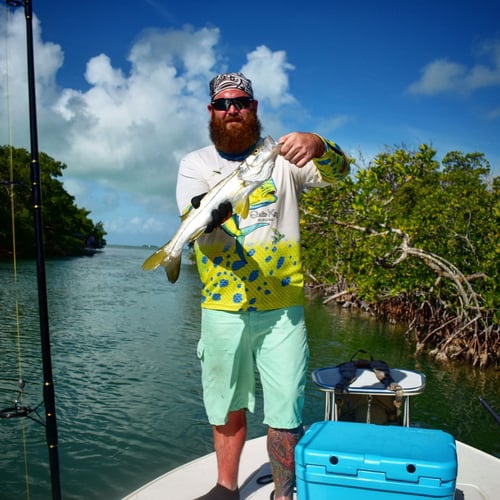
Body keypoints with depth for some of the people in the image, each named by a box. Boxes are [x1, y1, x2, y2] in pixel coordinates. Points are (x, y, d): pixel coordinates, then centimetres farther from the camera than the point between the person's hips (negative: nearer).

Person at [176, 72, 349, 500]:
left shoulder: (281, 155, 5)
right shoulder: (196, 163, 6)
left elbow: (337, 171, -10)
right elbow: (194, 220, -11)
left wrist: (317, 145, -33)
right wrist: (223, 201, -34)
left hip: (282, 306, -1)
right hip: (222, 307, 1)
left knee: (286, 415, 3)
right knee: (228, 407, 16)